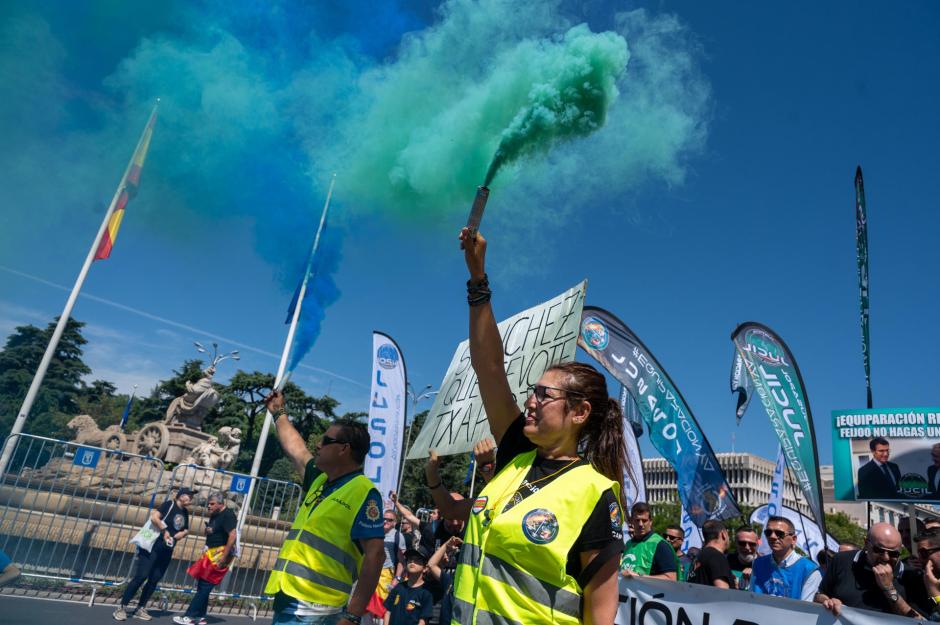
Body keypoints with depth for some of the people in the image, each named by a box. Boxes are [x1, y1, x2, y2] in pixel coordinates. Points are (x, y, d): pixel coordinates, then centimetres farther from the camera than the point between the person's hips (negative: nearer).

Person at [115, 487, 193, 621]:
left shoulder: (185, 512, 13)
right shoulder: (169, 504, -9)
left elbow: (185, 530, 23)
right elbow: (154, 517, -22)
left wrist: (183, 533, 2)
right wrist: (164, 531, -17)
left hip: (167, 550, 7)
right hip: (152, 546, -7)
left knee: (154, 580, 6)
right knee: (141, 576, -9)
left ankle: (140, 609, 15)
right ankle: (122, 607, 0)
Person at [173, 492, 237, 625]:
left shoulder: (228, 515, -16)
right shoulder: (214, 515, 13)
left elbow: (232, 536, -23)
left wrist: (224, 557, -25)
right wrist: (206, 552, 13)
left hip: (221, 554, -9)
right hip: (211, 553, 9)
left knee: (205, 585, -7)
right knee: (202, 584, 11)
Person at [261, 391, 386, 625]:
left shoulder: (363, 492, -13)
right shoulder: (320, 480, 12)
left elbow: (375, 555, -20)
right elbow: (295, 449, 30)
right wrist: (279, 413, 41)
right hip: (287, 602, 8)